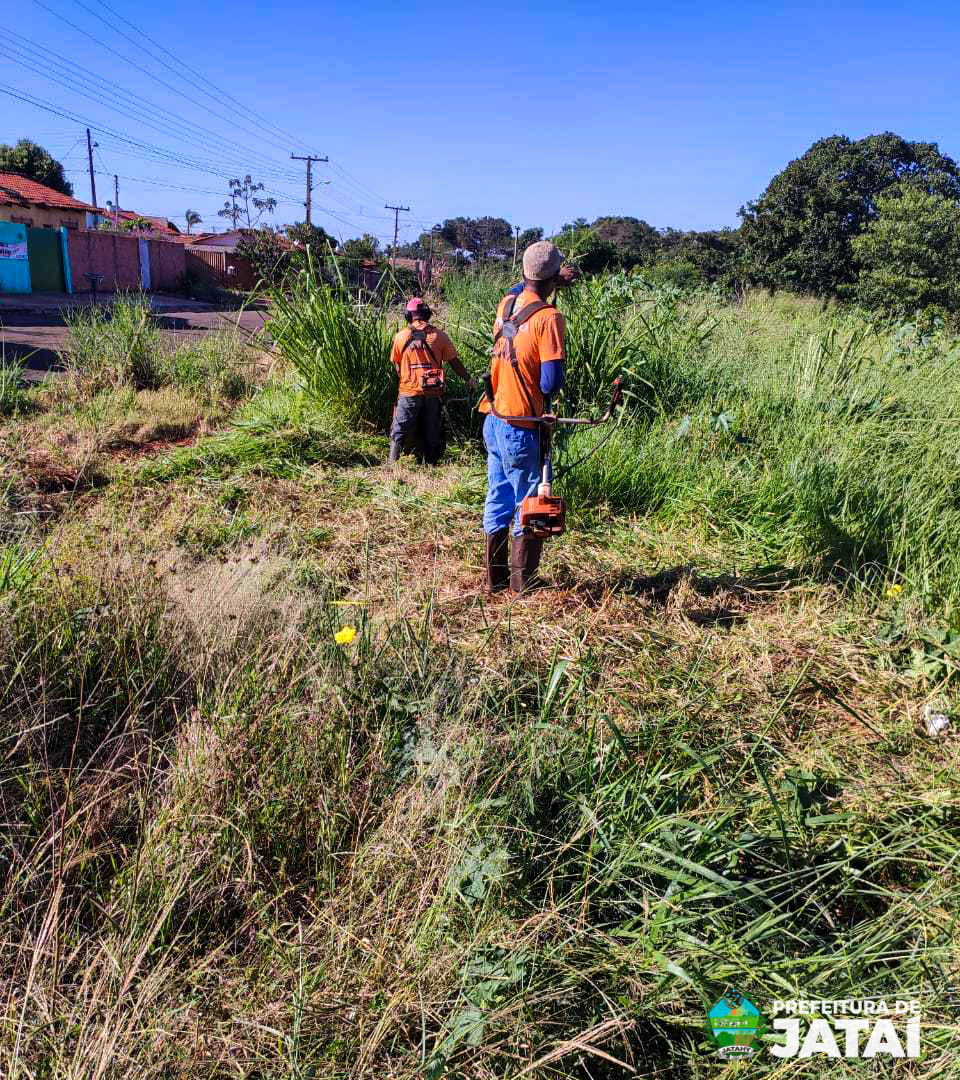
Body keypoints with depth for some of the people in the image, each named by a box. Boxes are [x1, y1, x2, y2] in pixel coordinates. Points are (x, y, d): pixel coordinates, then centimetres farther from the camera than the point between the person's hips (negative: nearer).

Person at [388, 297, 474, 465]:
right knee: (432, 431, 14)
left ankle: (392, 462, 2)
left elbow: (396, 365, 6)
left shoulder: (400, 337, -1)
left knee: (400, 429, 9)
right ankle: (431, 463, 20)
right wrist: (468, 379, 16)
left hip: (409, 392, -1)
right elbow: (455, 362, 3)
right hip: (433, 393, 1)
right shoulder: (439, 335, -1)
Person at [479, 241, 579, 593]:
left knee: (498, 498, 15)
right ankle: (523, 581, 14)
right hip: (521, 428, -7)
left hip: (493, 420, 7)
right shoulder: (548, 318, -15)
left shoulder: (506, 303, 5)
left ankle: (495, 576, 24)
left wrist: (556, 281, 30)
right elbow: (551, 383, -20)